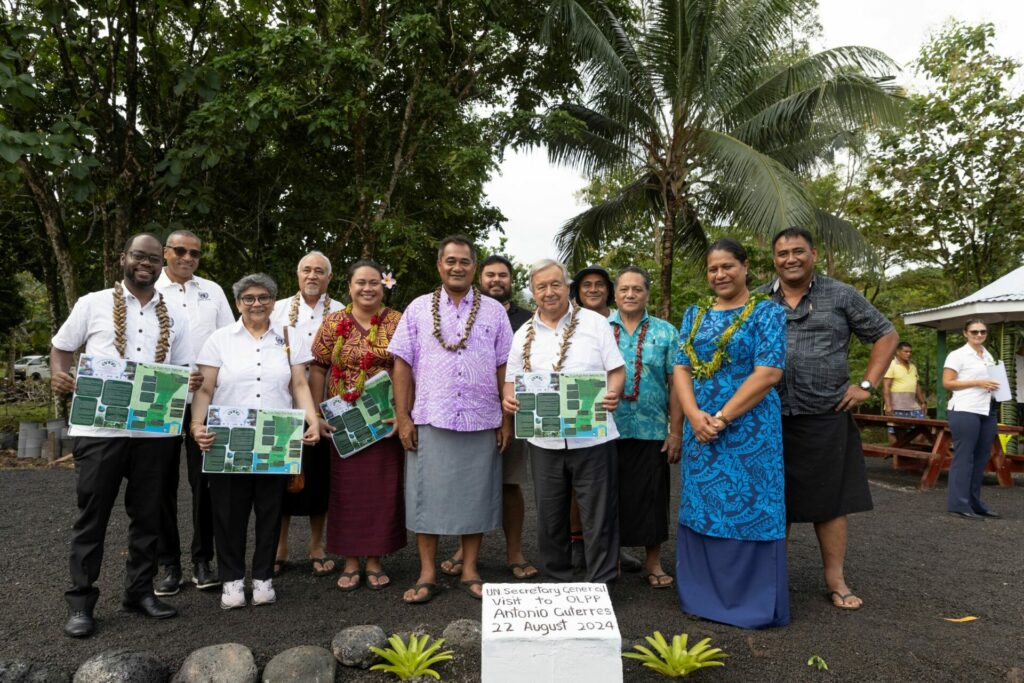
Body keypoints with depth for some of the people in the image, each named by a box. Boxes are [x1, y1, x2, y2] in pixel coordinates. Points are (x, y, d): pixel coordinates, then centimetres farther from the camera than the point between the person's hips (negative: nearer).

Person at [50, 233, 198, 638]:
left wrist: (190, 381, -8)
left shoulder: (173, 317, 12)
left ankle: (140, 590, 24)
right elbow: (61, 348, 10)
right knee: (92, 515, 5)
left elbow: (183, 370, 14)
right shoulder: (93, 304, 5)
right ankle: (80, 601, 18)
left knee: (147, 514, 10)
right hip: (98, 427, -2)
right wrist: (59, 375, -10)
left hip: (154, 430, 3)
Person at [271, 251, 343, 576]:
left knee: (319, 473, 6)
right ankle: (279, 547, 20)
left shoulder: (341, 313, 5)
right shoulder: (278, 309, 9)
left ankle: (317, 547, 21)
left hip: (325, 406, -1)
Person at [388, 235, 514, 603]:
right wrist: (402, 417, -3)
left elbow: (503, 368, 7)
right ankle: (427, 574, 18)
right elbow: (403, 365, 4)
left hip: (481, 422, 1)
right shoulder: (418, 309, 6)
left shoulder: (494, 311, 8)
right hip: (430, 421, 0)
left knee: (476, 494, 7)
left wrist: (507, 420, 2)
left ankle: (469, 570, 22)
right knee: (427, 494, 5)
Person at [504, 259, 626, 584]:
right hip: (544, 441, 3)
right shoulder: (524, 334, 10)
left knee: (598, 517, 4)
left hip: (592, 437, -3)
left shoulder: (594, 322, 2)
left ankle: (601, 585, 19)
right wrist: (509, 399, -10)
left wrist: (613, 393, -20)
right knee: (550, 518, 14)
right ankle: (556, 581, 31)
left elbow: (616, 370, 1)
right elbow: (513, 381, 12)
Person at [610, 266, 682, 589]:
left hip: (651, 432, 0)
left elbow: (675, 385, 2)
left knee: (650, 498, 7)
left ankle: (653, 562, 24)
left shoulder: (665, 332, 5)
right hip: (606, 431, 0)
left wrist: (676, 432, -3)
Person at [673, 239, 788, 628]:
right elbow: (681, 368, 5)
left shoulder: (767, 312, -3)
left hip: (750, 430, -5)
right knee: (701, 509, 10)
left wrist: (722, 418, -16)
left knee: (749, 509, 1)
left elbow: (768, 373, -13)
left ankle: (753, 603, 17)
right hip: (700, 428, 5)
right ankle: (704, 596, 25)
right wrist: (695, 415, -11)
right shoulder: (694, 314, 11)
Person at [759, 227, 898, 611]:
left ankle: (835, 579, 21)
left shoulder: (841, 296, 4)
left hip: (825, 416, -1)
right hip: (769, 418, 1)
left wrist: (867, 384, 1)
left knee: (829, 500, 7)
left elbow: (886, 335, 11)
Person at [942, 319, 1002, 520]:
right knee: (964, 457, -6)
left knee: (981, 458, 9)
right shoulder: (957, 355, -4)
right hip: (965, 411, -7)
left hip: (988, 411, 8)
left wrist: (995, 385, 7)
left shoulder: (989, 356, 18)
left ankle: (975, 504, 16)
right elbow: (947, 383, -10)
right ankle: (959, 504, -3)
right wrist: (978, 383, -15)